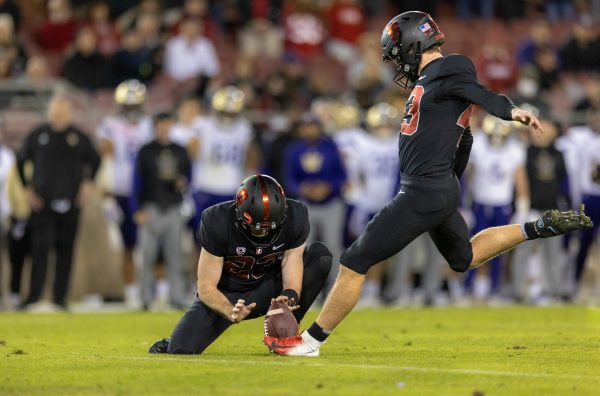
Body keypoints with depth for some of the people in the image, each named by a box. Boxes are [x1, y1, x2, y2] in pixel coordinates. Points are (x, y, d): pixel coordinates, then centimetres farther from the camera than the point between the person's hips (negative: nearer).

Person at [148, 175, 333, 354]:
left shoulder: (294, 218, -22)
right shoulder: (219, 222, -27)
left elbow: (292, 283, -19)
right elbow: (206, 288, -22)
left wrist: (289, 297, -43)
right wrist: (230, 311, -42)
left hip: (268, 290, 2)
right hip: (226, 295, -2)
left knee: (320, 255, -21)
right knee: (182, 349, -24)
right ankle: (173, 342, 17)